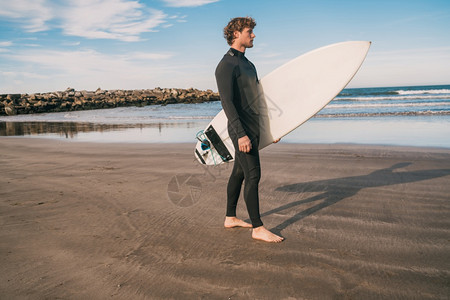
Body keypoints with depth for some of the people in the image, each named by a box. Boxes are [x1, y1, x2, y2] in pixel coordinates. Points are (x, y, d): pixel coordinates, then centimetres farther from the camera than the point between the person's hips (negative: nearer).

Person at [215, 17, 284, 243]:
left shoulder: (248, 65, 19)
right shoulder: (226, 65, -11)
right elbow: (227, 101, -20)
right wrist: (241, 134, -27)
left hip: (252, 128, 9)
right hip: (242, 130, -9)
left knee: (239, 173, 14)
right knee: (253, 175, -9)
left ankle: (230, 218, 25)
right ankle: (257, 228, 0)